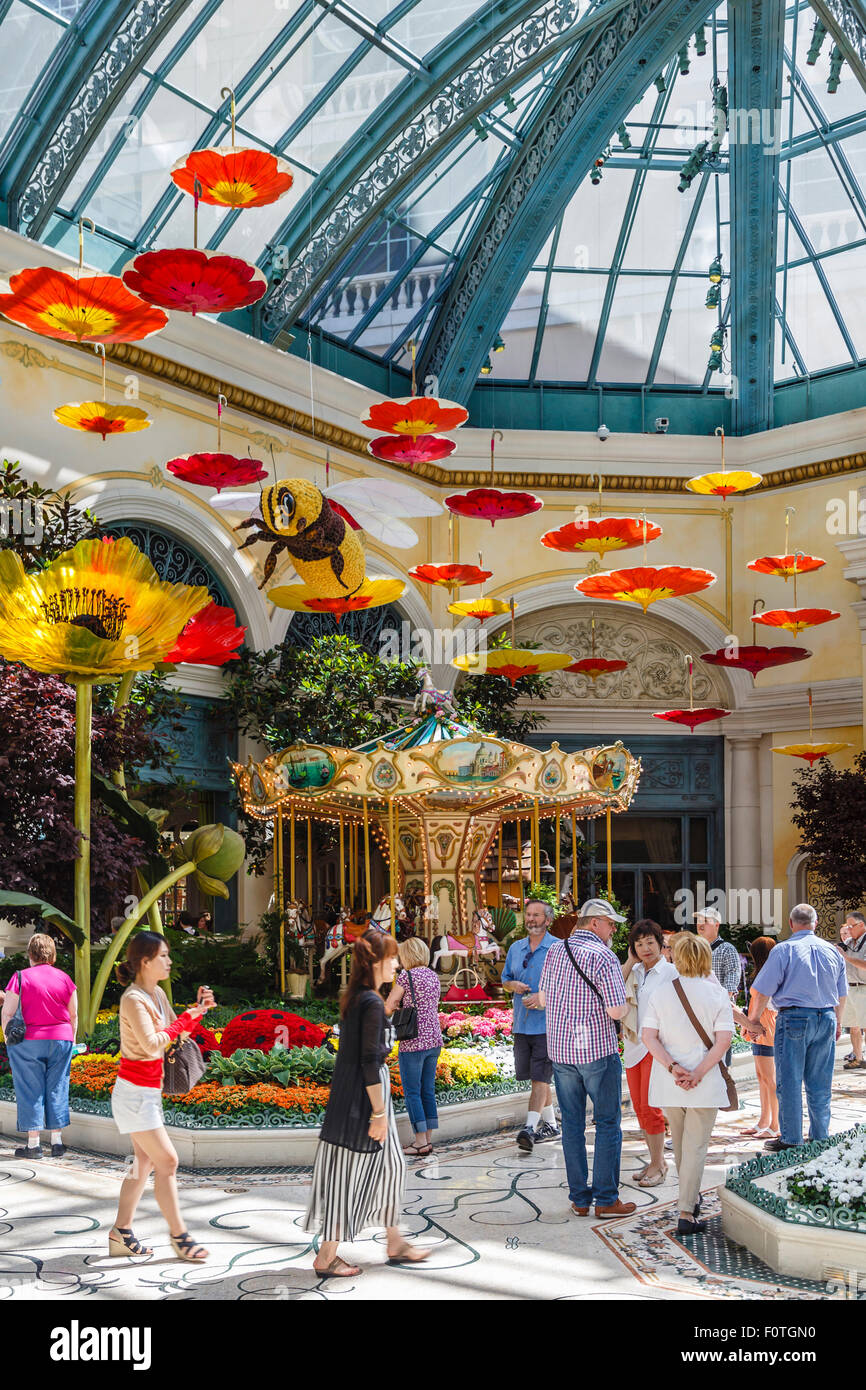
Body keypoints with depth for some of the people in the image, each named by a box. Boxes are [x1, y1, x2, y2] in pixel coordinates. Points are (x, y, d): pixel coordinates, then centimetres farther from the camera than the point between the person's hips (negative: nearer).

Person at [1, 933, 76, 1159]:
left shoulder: (21, 978, -7)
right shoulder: (64, 979, 3)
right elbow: (74, 1015, 9)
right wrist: (71, 1040, 20)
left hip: (28, 1042, -3)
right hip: (60, 1039, 3)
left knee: (30, 1090, 4)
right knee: (57, 1089, 10)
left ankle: (34, 1144, 6)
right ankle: (57, 1142, 11)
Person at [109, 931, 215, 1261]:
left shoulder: (157, 994, 8)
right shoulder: (133, 999, -19)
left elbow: (175, 1033, 14)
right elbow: (152, 1044, -29)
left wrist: (197, 1010, -1)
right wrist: (187, 1017, -20)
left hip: (148, 1092, 9)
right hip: (135, 1093, -9)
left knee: (145, 1161, 12)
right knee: (167, 1161, -6)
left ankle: (121, 1233, 19)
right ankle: (178, 1234, 3)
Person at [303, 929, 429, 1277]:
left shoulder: (352, 998, 8)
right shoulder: (372, 1003, -20)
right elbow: (370, 1062, -22)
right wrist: (379, 1112, -18)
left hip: (346, 1092, 10)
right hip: (364, 1095, -10)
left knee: (390, 1165, 18)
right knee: (349, 1172, 0)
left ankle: (395, 1243, 29)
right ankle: (327, 1257, 9)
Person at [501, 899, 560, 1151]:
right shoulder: (515, 948, 13)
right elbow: (505, 981, 21)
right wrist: (513, 985, -2)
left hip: (546, 1023, -6)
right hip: (521, 1023, 6)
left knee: (540, 1076, -10)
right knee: (537, 1076, 13)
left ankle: (531, 1127, -13)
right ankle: (550, 1124, 25)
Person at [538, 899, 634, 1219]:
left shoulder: (555, 951, 6)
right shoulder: (603, 956, -13)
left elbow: (543, 999, 14)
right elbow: (616, 1011, -17)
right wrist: (626, 1005, 4)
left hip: (560, 1050, 6)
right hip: (597, 1051, -5)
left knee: (572, 1125, 10)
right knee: (608, 1124, 5)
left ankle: (579, 1198, 14)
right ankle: (606, 1199, 6)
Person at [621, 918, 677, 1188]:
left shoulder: (670, 972, -7)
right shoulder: (634, 971, 10)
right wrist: (630, 962, -2)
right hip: (633, 1045, 6)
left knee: (650, 1108, -7)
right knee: (639, 1107, 10)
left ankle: (658, 1166, 5)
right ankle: (655, 1161, 22)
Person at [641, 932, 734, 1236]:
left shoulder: (660, 993, 1)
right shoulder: (717, 993, -4)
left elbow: (648, 1036, -7)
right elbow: (724, 1039, -13)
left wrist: (672, 1068, -13)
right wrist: (698, 1073, -15)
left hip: (668, 1083, 3)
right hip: (705, 1085, -2)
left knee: (679, 1143, 21)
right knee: (695, 1146, 2)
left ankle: (691, 1196, 39)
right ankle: (686, 1214, -4)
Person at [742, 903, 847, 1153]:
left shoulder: (784, 950, -8)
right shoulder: (832, 951, 8)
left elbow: (761, 991, -10)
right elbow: (841, 994, 18)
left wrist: (753, 1020, 2)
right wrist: (838, 1022, 32)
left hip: (794, 1018, -5)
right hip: (826, 1018, 5)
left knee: (789, 1083, 2)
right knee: (820, 1084, 12)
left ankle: (791, 1139, 5)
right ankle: (820, 1137, 18)